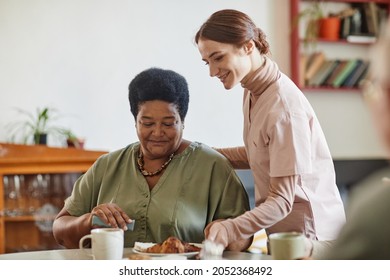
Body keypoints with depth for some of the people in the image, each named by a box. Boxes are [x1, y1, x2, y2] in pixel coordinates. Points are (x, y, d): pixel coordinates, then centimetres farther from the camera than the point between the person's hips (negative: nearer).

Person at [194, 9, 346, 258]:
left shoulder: (284, 107, -23)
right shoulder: (253, 91, 4)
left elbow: (282, 201, -24)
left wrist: (231, 229, -37)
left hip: (308, 236, -8)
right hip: (277, 231, 8)